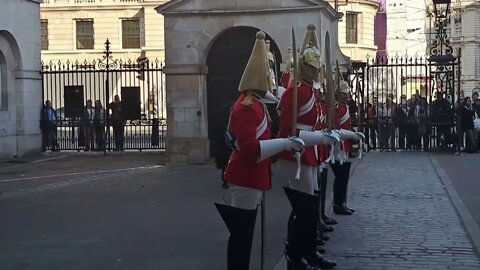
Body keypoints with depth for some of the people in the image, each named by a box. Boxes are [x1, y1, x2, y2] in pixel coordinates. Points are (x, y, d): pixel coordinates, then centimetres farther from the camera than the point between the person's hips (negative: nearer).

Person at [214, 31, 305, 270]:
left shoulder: (254, 103, 13)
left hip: (250, 178, 10)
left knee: (243, 234, 15)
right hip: (245, 179, -10)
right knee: (241, 235, -4)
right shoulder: (247, 106, -19)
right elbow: (249, 147, -27)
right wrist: (285, 143, -28)